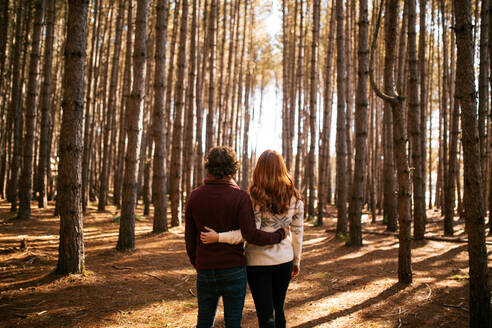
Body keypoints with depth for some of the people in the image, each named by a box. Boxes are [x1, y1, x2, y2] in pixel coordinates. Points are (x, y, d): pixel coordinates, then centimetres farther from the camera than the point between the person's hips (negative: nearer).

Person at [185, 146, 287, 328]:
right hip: (233, 269, -3)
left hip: (205, 270, 3)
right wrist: (279, 234, -5)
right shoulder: (240, 196, -12)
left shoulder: (195, 196, -1)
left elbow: (189, 237, 4)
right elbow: (250, 234, -20)